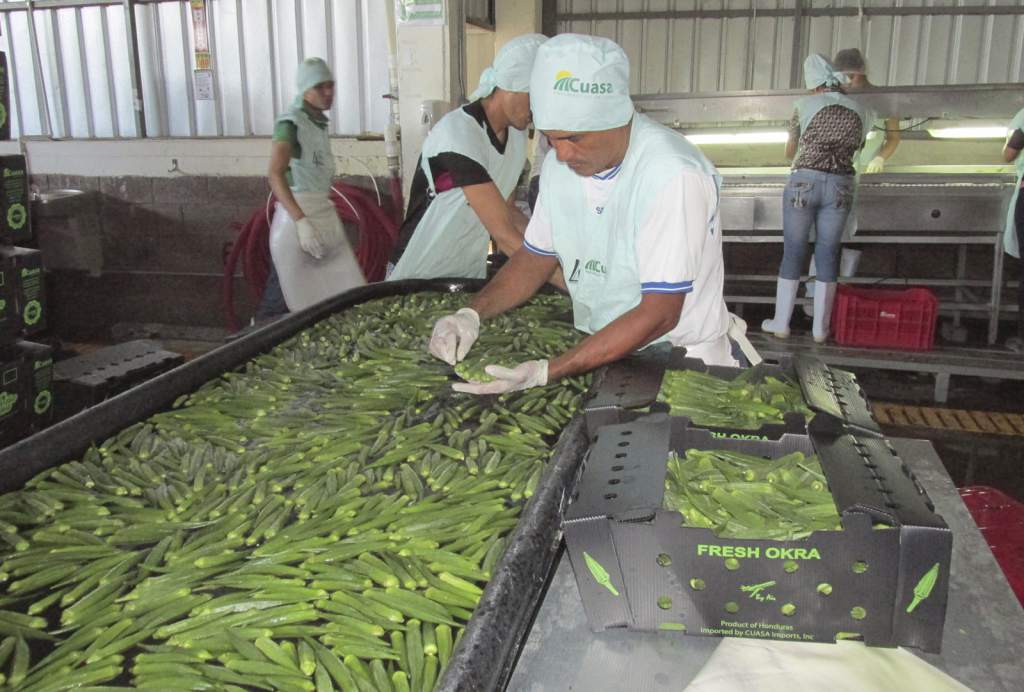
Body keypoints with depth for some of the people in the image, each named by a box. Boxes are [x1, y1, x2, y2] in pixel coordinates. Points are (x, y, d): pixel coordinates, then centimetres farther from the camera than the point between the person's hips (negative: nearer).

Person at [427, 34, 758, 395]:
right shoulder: (559, 163, -1)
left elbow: (659, 315, -25)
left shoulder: (674, 175, -24)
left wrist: (546, 373, -31)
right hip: (596, 350, 6)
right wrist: (471, 315, -9)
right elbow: (536, 258, 9)